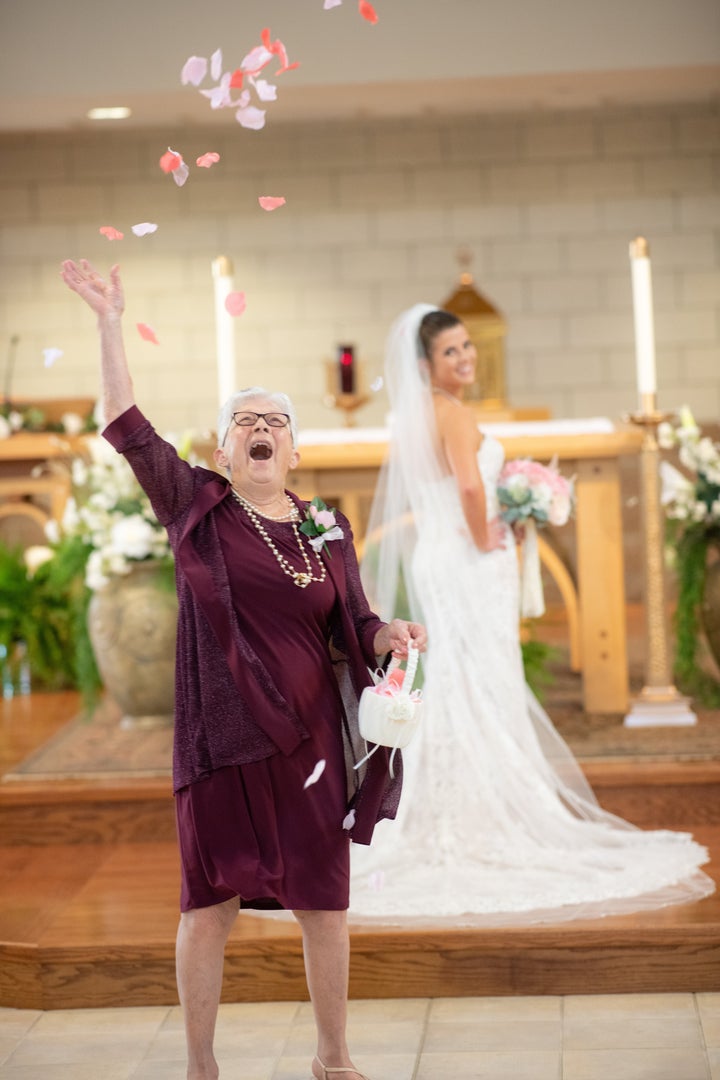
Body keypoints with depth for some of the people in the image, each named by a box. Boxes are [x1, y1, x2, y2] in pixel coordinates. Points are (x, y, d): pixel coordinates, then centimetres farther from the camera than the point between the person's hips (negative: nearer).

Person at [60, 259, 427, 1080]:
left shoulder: (327, 532, 9)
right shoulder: (194, 507, 2)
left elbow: (355, 629, 10)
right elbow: (126, 425, -8)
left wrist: (394, 635, -13)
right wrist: (109, 323, -14)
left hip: (309, 738, 2)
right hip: (222, 737, -2)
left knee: (323, 900, 6)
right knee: (210, 902, 3)